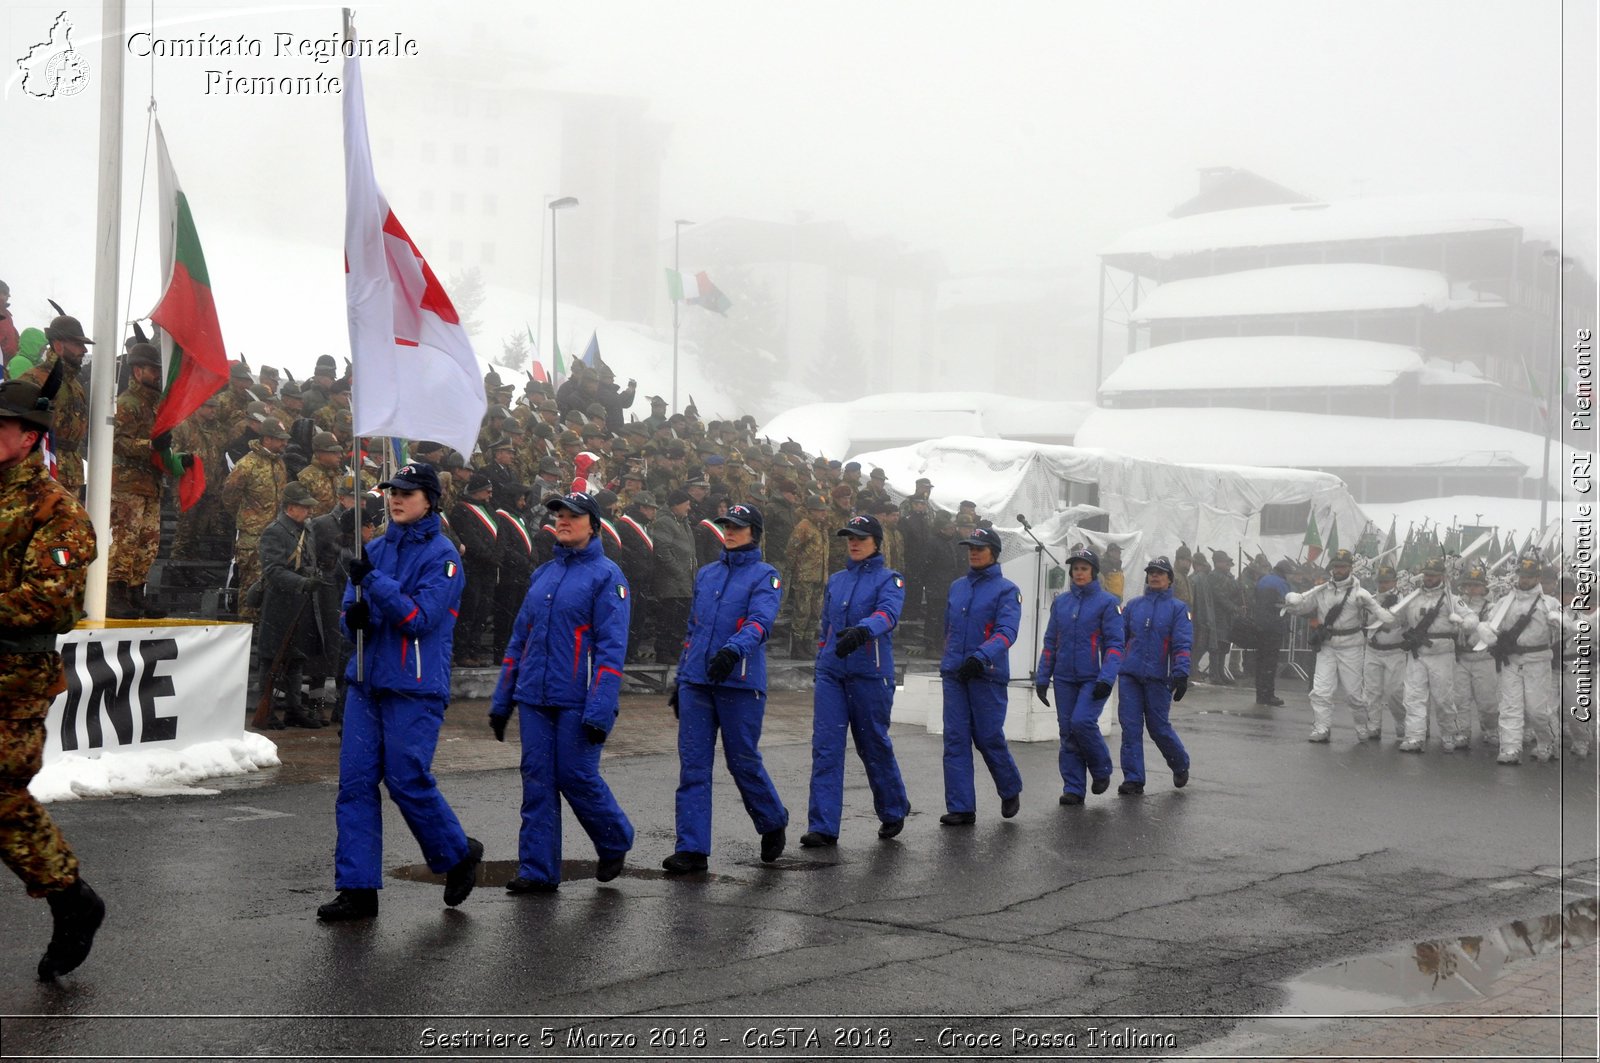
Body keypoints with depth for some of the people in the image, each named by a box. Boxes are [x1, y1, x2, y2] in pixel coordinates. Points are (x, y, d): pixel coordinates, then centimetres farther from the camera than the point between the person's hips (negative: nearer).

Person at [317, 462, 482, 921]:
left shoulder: (441, 555, -7)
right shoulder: (375, 549, 13)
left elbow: (420, 618, -16)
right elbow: (350, 610, 16)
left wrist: (373, 581, -22)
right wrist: (354, 616, -7)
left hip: (415, 688, -6)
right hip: (366, 681, 6)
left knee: (408, 780, -5)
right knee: (355, 781, 1)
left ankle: (458, 854, 20)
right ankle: (358, 888, 5)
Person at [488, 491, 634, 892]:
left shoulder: (606, 576, -6)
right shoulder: (543, 574, 14)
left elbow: (611, 647, -12)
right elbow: (519, 639, 18)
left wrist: (599, 711, -19)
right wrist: (501, 701, 15)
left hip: (577, 703, -6)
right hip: (533, 699, 6)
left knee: (577, 777, -2)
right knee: (537, 782, 4)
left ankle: (615, 842, 24)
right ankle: (537, 870, 10)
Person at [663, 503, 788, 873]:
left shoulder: (765, 576, -1)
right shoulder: (706, 574, 17)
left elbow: (760, 621, -19)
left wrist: (733, 649, -37)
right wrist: (680, 679, 20)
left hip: (740, 683, -5)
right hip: (696, 682, 5)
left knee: (743, 761, 3)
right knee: (693, 765, 1)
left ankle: (774, 824, 29)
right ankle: (692, 848, 3)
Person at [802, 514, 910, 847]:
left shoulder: (889, 579, -2)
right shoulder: (835, 581, 15)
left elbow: (888, 613, -22)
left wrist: (861, 631, -42)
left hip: (870, 674, -4)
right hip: (831, 673, 4)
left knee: (874, 745, 6)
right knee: (825, 747, -4)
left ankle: (893, 811, 29)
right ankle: (823, 826, -3)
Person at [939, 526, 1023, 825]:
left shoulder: (1006, 590, -4)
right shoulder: (956, 587, 14)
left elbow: (1007, 631, -17)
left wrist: (982, 657, -31)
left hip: (987, 674, -5)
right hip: (954, 674, 5)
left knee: (989, 738, 0)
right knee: (955, 739, 0)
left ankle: (1010, 791, 26)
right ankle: (961, 807, 3)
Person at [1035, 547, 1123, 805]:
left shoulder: (1107, 602, -3)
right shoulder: (1060, 602, 11)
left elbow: (1115, 643, -8)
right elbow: (1050, 642, 14)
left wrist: (1106, 679, -18)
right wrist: (1042, 678, 9)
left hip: (1094, 679, -5)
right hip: (1064, 678, 5)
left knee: (1082, 721, -20)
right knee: (1067, 732, 3)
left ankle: (1102, 770, 6)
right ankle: (1073, 789, 10)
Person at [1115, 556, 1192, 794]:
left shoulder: (1178, 608, 3)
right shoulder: (1133, 605, 12)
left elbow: (1183, 643, -6)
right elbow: (1120, 638, 14)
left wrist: (1181, 674, -17)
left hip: (1158, 676, -3)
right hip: (1129, 675, 3)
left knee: (1159, 727, 3)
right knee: (1130, 727, -2)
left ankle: (1180, 765, 29)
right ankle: (1133, 779, 2)